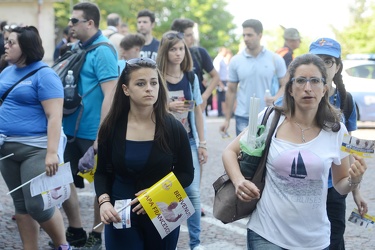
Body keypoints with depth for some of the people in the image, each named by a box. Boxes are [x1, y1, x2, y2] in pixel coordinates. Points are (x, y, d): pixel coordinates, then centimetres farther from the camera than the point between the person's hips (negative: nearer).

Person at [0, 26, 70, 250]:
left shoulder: (44, 74, -10)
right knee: (21, 205, 11)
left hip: (35, 149, -7)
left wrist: (52, 153, -25)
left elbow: (54, 117, -17)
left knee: (37, 205, -9)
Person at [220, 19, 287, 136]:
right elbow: (231, 91, 9)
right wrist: (227, 119, 7)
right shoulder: (236, 61, 3)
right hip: (243, 118, 1)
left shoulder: (275, 59, 0)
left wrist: (276, 98, -19)